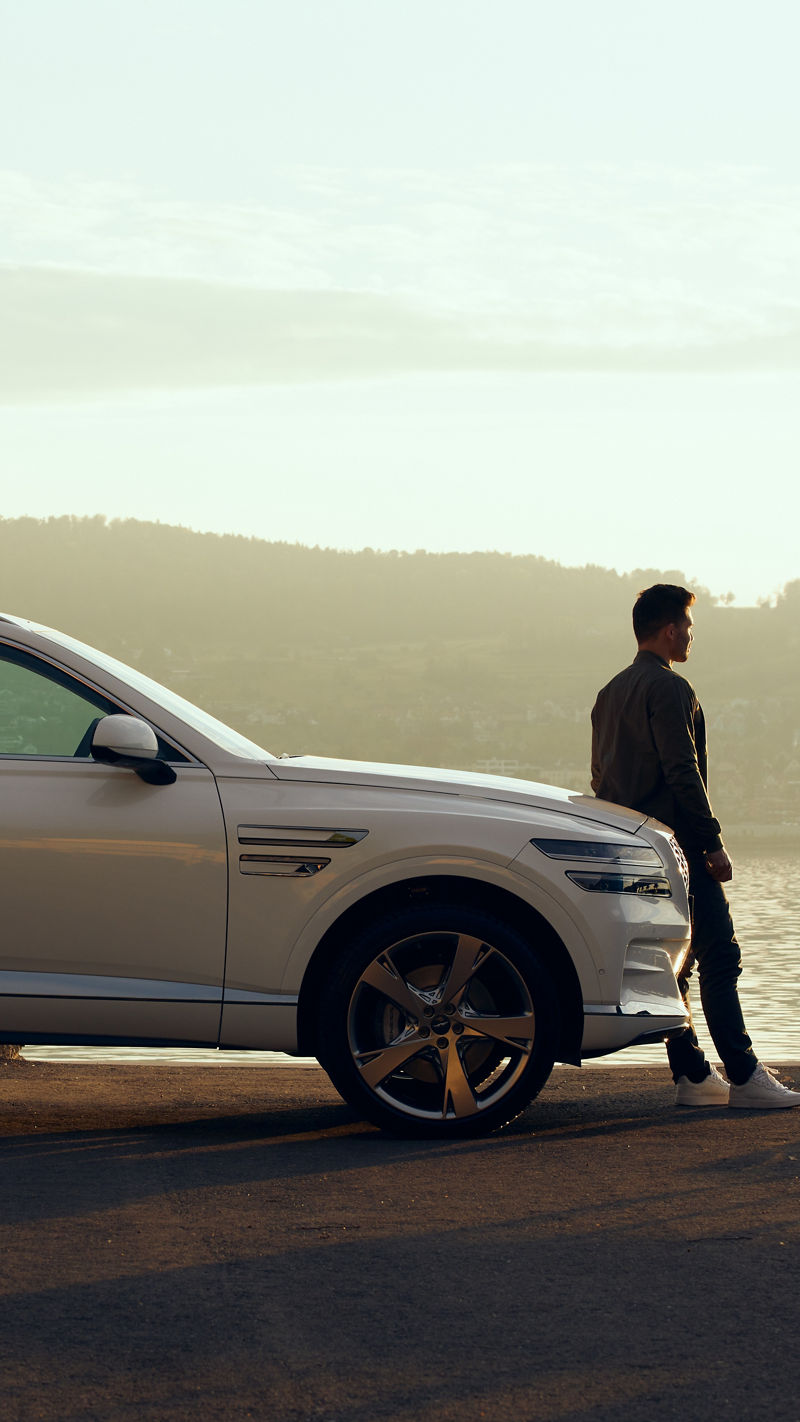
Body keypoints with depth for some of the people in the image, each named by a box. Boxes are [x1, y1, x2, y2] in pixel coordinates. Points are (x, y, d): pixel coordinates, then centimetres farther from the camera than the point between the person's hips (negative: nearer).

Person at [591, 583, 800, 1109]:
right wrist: (714, 843, -16)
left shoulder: (610, 694, 18)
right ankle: (744, 1078, -15)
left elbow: (601, 777, 22)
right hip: (677, 846, -10)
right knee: (719, 958, -10)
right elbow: (683, 774, -19)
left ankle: (692, 1076, 10)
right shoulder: (669, 688, -12)